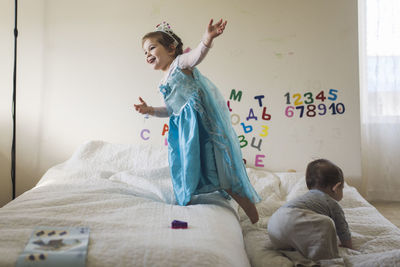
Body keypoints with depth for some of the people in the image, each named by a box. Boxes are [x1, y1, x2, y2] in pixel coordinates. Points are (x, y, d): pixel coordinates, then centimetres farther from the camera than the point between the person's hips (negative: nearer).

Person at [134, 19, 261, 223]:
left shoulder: (180, 63, -3)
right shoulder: (165, 82, 22)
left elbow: (196, 55, -25)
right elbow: (171, 109, 29)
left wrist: (207, 40, -46)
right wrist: (150, 110, 16)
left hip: (202, 121, -9)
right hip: (184, 126, 9)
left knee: (225, 177, -8)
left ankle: (255, 221, 3)